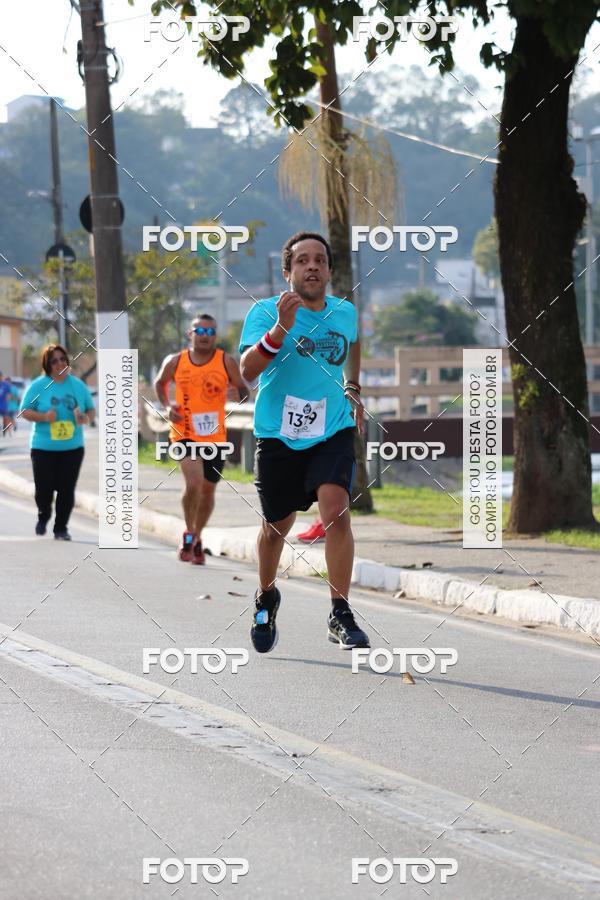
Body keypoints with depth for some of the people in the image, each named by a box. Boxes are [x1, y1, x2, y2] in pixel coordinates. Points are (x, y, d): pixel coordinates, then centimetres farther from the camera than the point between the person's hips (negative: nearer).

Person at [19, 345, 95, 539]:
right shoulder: (38, 386, -4)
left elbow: (91, 410, 12)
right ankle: (43, 518, 29)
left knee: (67, 490, -1)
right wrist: (44, 417, -21)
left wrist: (86, 418, -11)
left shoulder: (78, 385, 5)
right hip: (44, 448, -2)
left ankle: (61, 528, 12)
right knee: (44, 488, -1)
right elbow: (25, 411, -4)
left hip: (72, 448, 2)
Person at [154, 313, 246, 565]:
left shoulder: (226, 362, -3)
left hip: (215, 437, 2)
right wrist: (167, 406, 1)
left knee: (208, 490, 13)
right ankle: (189, 534, 0)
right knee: (194, 483, -22)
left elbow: (243, 391, 4)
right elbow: (160, 383, 17)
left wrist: (237, 394, -18)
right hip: (185, 433, -2)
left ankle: (197, 538, 35)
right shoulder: (175, 362, -1)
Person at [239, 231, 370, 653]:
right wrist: (280, 329, -40)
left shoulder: (345, 312, 2)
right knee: (276, 526, 10)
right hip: (278, 435, -1)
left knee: (335, 510, -20)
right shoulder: (266, 312, -12)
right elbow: (248, 372, -28)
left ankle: (341, 614, -13)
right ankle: (266, 599, 40)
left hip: (332, 431, 1)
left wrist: (353, 389, 25)